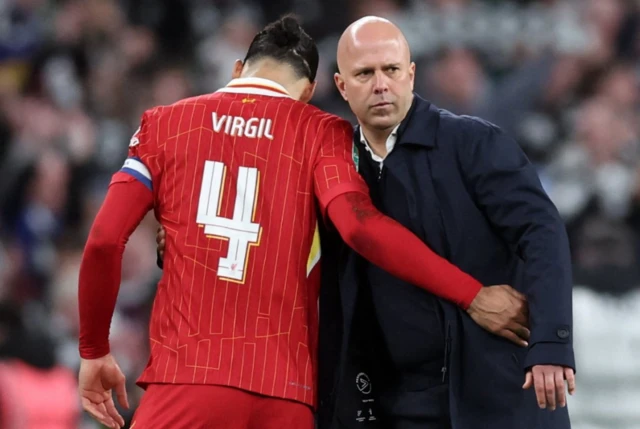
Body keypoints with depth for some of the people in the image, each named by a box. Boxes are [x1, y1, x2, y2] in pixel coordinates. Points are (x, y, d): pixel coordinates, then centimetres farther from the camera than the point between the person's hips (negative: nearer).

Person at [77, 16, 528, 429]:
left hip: (184, 376, 0)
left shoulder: (165, 124, 12)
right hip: (283, 389, 0)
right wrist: (473, 295, -7)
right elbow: (359, 224, -10)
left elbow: (105, 241, 5)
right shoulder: (321, 134, 7)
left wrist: (94, 352, 16)